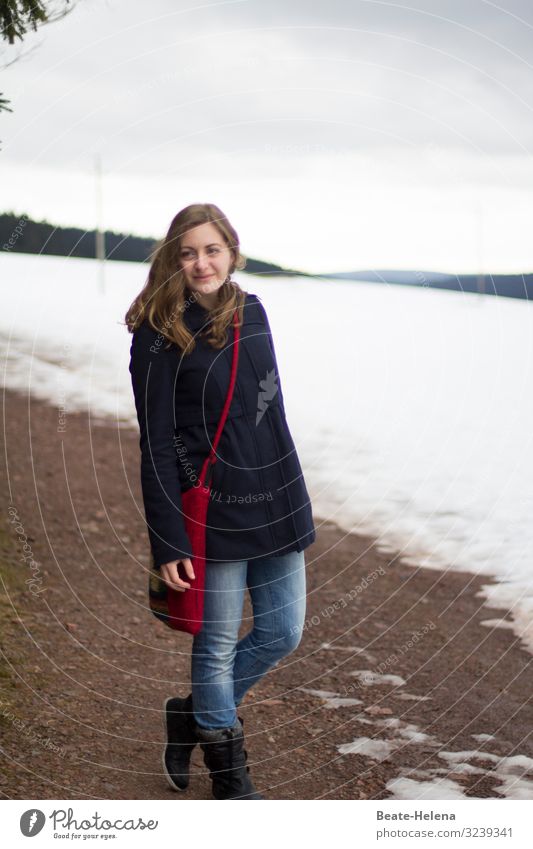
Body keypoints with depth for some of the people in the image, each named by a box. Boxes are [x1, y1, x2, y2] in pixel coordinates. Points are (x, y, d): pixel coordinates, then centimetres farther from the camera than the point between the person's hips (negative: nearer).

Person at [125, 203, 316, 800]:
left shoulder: (251, 313, 8)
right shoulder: (160, 334, -9)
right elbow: (155, 446, -11)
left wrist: (290, 496, 17)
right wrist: (168, 543, -14)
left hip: (278, 504, 6)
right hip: (215, 513, -6)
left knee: (283, 634, 11)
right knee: (219, 643, 5)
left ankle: (191, 715, 34)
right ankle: (229, 773, 26)